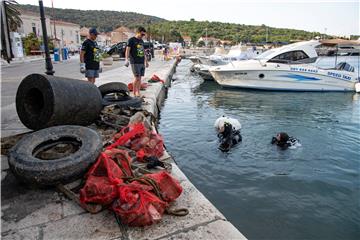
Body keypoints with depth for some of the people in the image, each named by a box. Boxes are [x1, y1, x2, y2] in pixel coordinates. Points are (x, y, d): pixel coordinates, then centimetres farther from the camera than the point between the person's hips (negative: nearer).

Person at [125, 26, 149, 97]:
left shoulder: (142, 41, 19)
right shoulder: (131, 40, -1)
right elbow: (127, 50, -8)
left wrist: (146, 61, 29)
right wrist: (126, 59, -21)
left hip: (142, 62, 6)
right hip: (135, 62, -6)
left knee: (140, 78, 6)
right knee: (137, 77, -10)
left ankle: (138, 92, 12)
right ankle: (134, 92, 1)